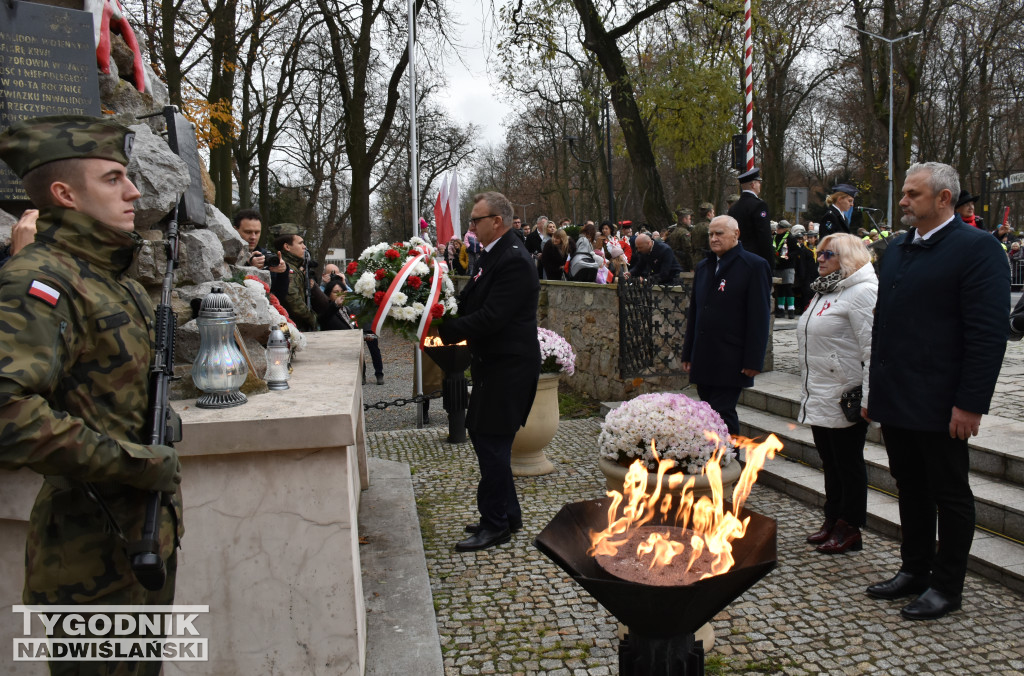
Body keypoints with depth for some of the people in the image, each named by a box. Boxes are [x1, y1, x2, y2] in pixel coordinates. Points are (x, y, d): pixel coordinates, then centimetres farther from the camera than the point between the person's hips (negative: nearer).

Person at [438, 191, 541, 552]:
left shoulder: (514, 261, -19)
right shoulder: (493, 254, 12)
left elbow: (491, 317, -25)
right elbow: (472, 302, 13)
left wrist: (444, 330, -21)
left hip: (508, 368, -10)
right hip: (492, 364, 10)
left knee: (491, 442, -4)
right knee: (482, 435, 17)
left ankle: (495, 524, 11)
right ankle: (508, 513, 30)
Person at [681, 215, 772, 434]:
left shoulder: (755, 266, -4)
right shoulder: (703, 267, 16)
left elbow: (760, 317, -8)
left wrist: (753, 360, -13)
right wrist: (688, 353, 16)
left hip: (731, 363, -6)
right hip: (704, 361, 6)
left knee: (722, 414, -8)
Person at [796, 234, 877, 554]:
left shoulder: (862, 292, -12)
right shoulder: (824, 292, 17)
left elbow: (872, 350, -18)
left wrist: (868, 400, -21)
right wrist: (808, 391, 20)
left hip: (845, 400, -9)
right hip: (818, 397, 9)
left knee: (848, 463, 3)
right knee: (829, 462, 16)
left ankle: (849, 528, 14)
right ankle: (832, 520, 28)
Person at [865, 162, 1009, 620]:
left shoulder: (977, 248, -11)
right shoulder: (896, 249, 13)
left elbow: (989, 334, -15)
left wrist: (971, 403, -18)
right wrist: (875, 389, 15)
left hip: (940, 406, -7)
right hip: (895, 402, 7)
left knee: (950, 494, 8)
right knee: (911, 491, 18)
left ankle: (946, 587, 21)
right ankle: (915, 570, 32)